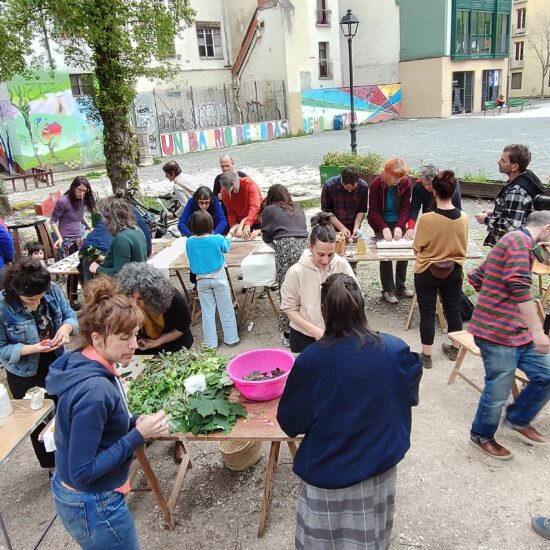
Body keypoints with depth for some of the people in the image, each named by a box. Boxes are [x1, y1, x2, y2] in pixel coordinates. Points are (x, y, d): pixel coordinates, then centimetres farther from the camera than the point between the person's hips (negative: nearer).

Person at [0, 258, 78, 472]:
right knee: (37, 420, 17)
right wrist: (34, 348, -32)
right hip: (24, 375, -3)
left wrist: (66, 328, -28)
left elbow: (70, 315, -5)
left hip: (55, 365, 4)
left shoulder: (52, 290, -17)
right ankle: (51, 464, 40)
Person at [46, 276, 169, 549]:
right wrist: (139, 435, -25)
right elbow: (82, 472, -27)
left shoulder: (81, 364, -5)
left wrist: (136, 422, -5)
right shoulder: (94, 390, -32)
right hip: (93, 506, -8)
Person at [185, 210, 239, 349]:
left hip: (202, 280, 2)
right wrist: (229, 235, 28)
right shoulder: (217, 239, -16)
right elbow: (226, 248, 8)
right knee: (226, 309, 11)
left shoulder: (189, 242, -10)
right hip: (218, 277, -2)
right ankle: (231, 339, 22)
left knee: (207, 311, 11)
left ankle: (211, 342, 17)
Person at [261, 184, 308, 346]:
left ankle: (288, 334, 6)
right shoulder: (298, 209, 27)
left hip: (286, 249, -4)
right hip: (304, 247, 4)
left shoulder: (269, 210, 14)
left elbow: (266, 237, 19)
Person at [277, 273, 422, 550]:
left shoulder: (310, 359, -24)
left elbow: (290, 422, -11)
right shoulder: (396, 350, -16)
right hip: (380, 466, 3)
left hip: (330, 472, -2)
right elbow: (409, 398, 4)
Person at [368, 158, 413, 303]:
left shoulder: (406, 183, -11)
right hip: (381, 224, -3)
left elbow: (406, 207, -10)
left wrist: (399, 226, -24)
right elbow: (373, 210, -15)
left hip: (398, 223, 3)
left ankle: (400, 286, 20)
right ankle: (388, 290, 7)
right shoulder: (376, 184, -17)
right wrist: (384, 228, -27)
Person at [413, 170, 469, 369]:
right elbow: (463, 247, 4)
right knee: (454, 310, 18)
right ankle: (454, 348, 36)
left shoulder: (427, 219, -23)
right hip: (453, 272, 4)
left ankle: (426, 356, 15)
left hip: (427, 272, -4)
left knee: (427, 313, 7)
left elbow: (418, 247, -10)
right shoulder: (463, 218, -10)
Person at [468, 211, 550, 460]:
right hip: (499, 332, -10)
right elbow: (520, 287, -26)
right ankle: (482, 436, 25)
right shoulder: (521, 240, -13)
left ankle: (518, 419, 30)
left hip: (516, 329, 10)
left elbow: (476, 277, 24)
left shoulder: (512, 240, 19)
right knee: (498, 392, 3)